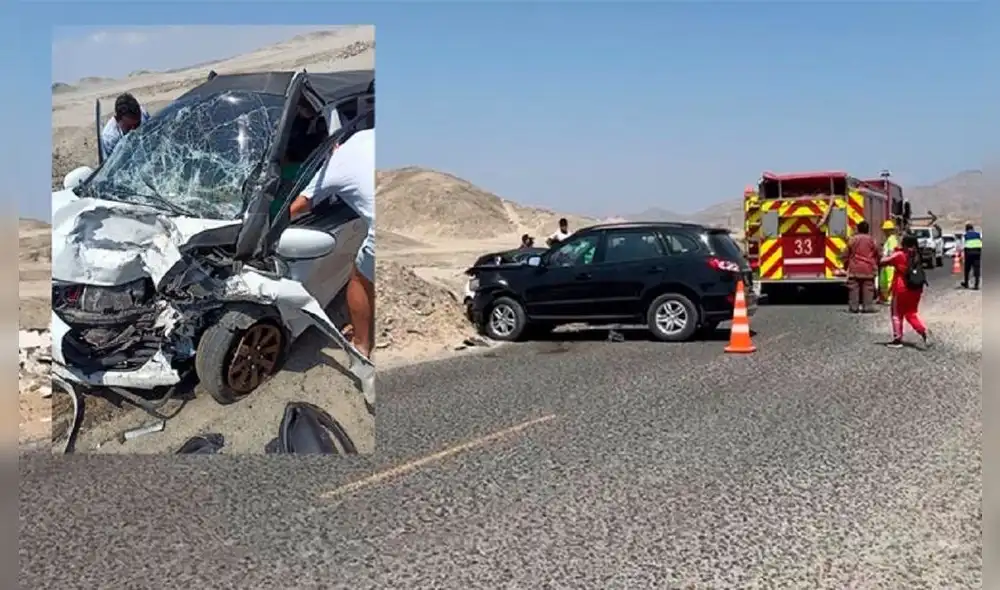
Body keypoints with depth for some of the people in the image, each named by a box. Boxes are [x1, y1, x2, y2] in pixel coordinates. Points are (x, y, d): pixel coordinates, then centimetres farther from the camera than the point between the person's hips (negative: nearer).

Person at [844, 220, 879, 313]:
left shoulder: (852, 239, 2)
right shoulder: (871, 240, 0)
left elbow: (847, 254, 4)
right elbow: (877, 254, 5)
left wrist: (847, 264, 16)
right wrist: (875, 265, 19)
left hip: (854, 268, 1)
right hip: (868, 269, -1)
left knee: (854, 288, 4)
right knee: (868, 288, 3)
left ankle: (854, 307, 4)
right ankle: (867, 306, 1)